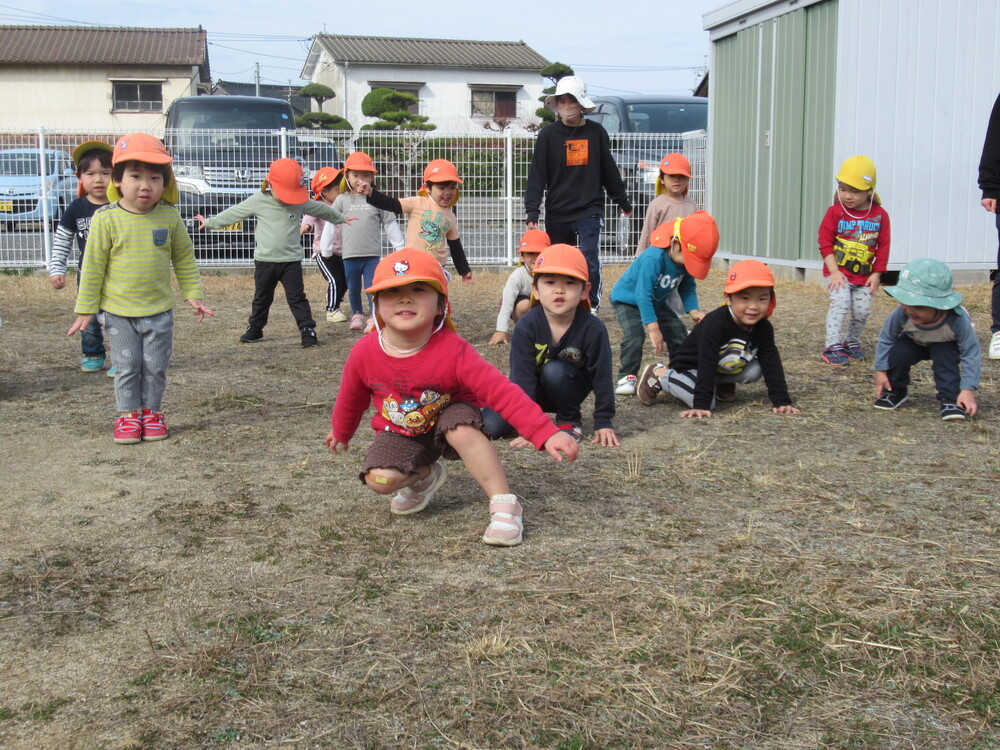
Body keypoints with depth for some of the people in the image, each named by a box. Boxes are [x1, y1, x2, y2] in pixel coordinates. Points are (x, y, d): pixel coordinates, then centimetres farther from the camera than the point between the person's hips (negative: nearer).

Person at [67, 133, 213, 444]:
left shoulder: (169, 217, -5)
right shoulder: (106, 219, -11)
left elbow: (184, 260, 8)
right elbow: (93, 266, -5)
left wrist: (192, 295, 6)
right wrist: (86, 309, -3)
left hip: (159, 310, 2)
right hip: (119, 312, -1)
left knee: (155, 367, 9)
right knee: (127, 367, 6)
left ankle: (151, 411, 26)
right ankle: (128, 415, 21)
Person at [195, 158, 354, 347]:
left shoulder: (301, 202, -4)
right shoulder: (258, 201, -7)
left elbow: (321, 209, 13)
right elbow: (233, 214, 2)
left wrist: (340, 218, 26)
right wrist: (209, 222, 7)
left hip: (291, 260, -1)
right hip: (264, 260, 1)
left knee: (297, 297, -2)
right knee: (262, 298, 15)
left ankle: (308, 331, -1)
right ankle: (255, 329, 29)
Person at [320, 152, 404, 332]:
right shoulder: (342, 200, 4)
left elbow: (390, 224, 7)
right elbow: (331, 224, 6)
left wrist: (400, 247, 8)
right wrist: (325, 248, 4)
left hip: (372, 254, -1)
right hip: (350, 254, 2)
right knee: (353, 289, 13)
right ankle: (357, 314, 31)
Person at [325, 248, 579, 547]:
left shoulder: (453, 350, -27)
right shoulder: (364, 353, -19)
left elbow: (501, 391, -31)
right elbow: (351, 398, 4)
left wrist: (547, 434, -39)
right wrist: (340, 433, 23)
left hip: (449, 416, -2)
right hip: (400, 431, 3)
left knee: (462, 429, -37)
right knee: (379, 479, -24)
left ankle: (505, 505, -25)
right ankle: (425, 475, 11)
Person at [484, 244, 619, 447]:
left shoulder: (592, 329, -23)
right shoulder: (526, 326, -23)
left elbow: (602, 375, -15)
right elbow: (522, 376, -25)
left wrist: (604, 422, -14)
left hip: (569, 389, 0)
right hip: (534, 391, 1)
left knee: (554, 371, -34)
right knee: (490, 425, -19)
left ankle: (570, 420, -7)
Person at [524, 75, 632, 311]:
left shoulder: (596, 133, 2)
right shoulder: (548, 135, 0)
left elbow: (609, 171, 13)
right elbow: (536, 175, -3)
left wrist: (624, 203, 20)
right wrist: (532, 211, -11)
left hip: (590, 210, -1)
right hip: (557, 213, 1)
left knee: (589, 258, -16)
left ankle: (592, 307, -5)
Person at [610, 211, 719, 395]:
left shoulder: (686, 260, -16)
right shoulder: (653, 258, -39)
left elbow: (688, 287, -2)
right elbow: (643, 296, -38)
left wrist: (693, 310, -20)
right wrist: (653, 328, -38)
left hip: (657, 302, 7)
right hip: (627, 299, -7)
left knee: (678, 332, -1)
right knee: (634, 335, -28)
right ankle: (627, 376, -15)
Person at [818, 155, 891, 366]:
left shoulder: (880, 215, -1)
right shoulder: (835, 212, -7)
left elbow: (883, 246, 4)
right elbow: (825, 242, -8)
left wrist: (876, 274, 0)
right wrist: (834, 271, -14)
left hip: (864, 275, 3)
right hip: (838, 272, -3)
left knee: (862, 311, 6)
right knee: (840, 304, -17)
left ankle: (852, 342, 29)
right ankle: (832, 346, -12)